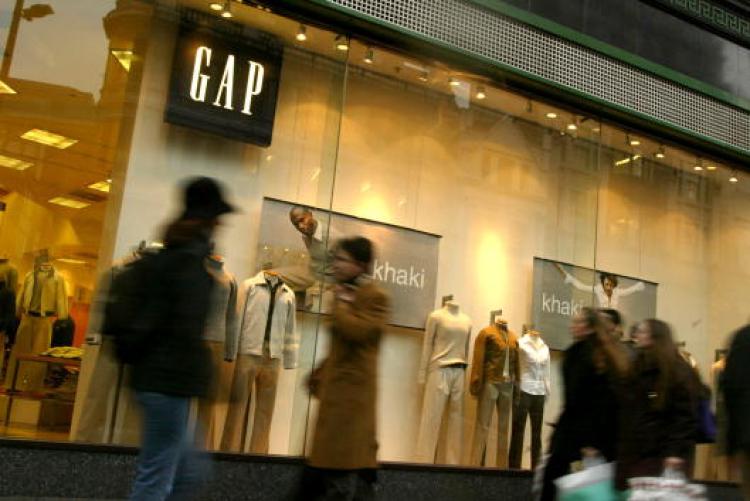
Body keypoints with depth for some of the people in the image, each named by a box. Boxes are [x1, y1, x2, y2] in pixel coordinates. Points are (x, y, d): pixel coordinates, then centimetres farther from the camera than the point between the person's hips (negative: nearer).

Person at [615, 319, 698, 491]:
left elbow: (685, 416, -13)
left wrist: (676, 452, -20)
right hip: (632, 454, 7)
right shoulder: (636, 370, 16)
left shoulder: (678, 372, -5)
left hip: (660, 457, -7)